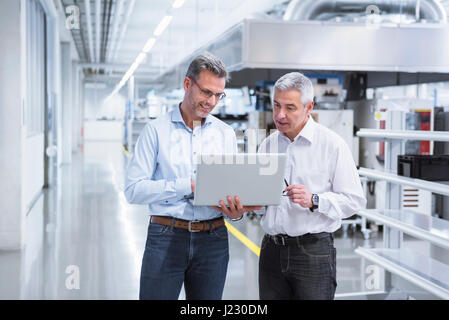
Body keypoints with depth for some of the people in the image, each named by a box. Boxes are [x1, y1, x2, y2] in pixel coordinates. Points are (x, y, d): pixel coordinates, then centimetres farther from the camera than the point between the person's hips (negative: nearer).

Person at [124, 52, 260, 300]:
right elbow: (133, 190, -9)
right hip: (165, 237, -3)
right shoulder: (156, 130, 0)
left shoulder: (226, 134, 10)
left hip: (212, 241, 3)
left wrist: (236, 212, -16)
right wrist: (189, 186, -17)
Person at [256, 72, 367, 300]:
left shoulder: (332, 144, -4)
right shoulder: (268, 145, 11)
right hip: (272, 249, 5)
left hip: (313, 252, -4)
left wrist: (314, 201, -20)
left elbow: (355, 200, -8)